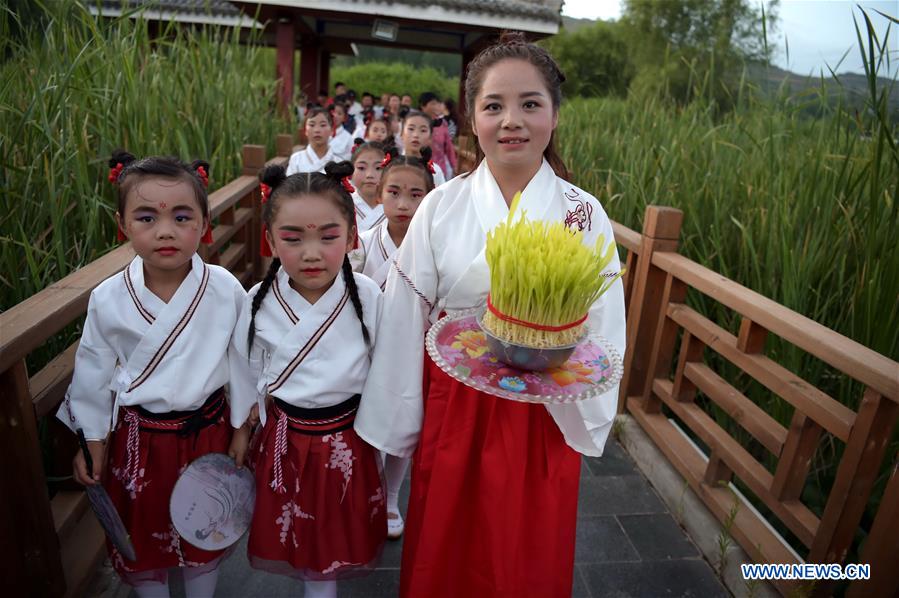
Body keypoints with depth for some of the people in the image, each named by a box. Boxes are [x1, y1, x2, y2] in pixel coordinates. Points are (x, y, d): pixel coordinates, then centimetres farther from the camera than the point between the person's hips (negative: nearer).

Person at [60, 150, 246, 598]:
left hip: (207, 431, 0)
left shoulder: (226, 289, -16)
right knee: (142, 537, 21)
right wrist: (92, 439, 7)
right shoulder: (107, 299, -14)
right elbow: (93, 373, 0)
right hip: (138, 437, 1)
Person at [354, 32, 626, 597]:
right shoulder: (441, 206, -7)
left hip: (545, 417, 0)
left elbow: (603, 332, -4)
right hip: (453, 409, 1)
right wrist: (393, 425, 3)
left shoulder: (583, 213, -7)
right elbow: (405, 323, -2)